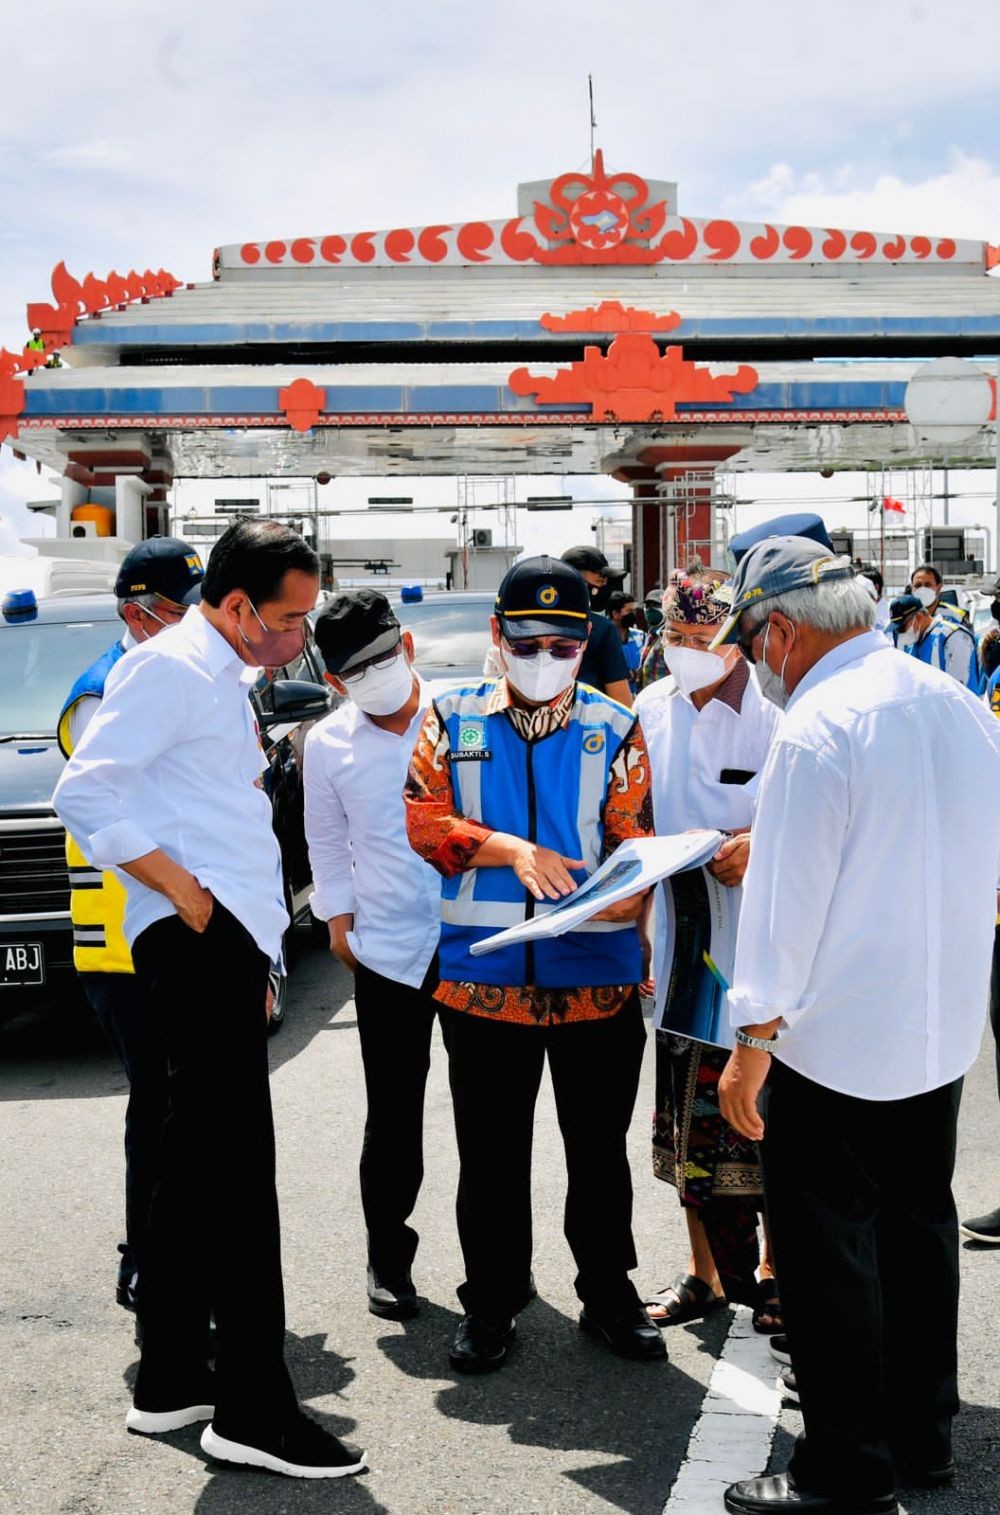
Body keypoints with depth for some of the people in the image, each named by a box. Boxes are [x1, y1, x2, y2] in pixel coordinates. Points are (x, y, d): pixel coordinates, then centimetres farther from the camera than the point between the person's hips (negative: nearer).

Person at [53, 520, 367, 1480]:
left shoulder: (225, 681, 22)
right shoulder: (169, 667, -9)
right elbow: (83, 793, -17)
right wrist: (181, 889, -18)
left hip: (228, 942, 10)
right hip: (197, 940, -10)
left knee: (196, 1166, 13)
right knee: (239, 1167, -11)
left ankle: (170, 1382, 22)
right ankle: (254, 1409, -7)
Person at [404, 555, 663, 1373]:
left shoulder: (614, 727, 5)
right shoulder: (453, 719, 5)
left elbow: (636, 836, -1)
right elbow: (422, 818, -5)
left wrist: (629, 895, -23)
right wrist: (515, 852, -18)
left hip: (597, 975, 0)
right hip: (483, 975, 0)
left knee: (600, 1147, 12)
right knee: (492, 1152, 10)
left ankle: (609, 1292, 29)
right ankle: (492, 1299, 26)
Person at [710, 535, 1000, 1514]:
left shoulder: (816, 730, -19)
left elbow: (785, 902, -19)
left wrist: (751, 1047, -13)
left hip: (833, 1042, -8)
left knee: (829, 1252, 3)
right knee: (917, 1231, 19)